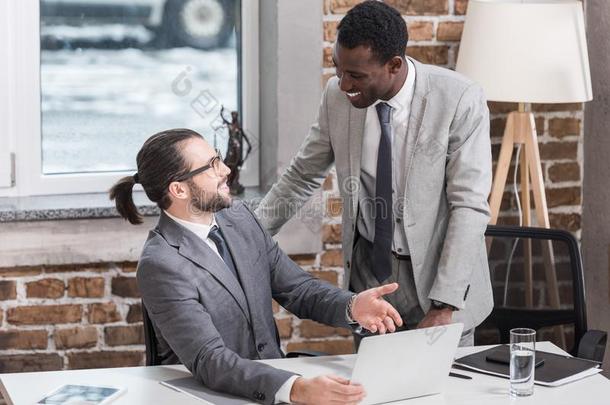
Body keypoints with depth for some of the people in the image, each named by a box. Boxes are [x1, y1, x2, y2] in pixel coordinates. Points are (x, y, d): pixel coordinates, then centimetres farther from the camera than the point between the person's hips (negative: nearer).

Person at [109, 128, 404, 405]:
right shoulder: (160, 265, -18)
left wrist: (351, 306, -15)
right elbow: (208, 359, -26)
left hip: (273, 377, 6)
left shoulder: (238, 217, 4)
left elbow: (297, 288, 7)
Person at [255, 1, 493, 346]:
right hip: (368, 271, 3)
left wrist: (444, 307, -23)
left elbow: (469, 207, -18)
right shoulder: (337, 96, -6)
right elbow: (301, 178, 7)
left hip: (436, 274, -3)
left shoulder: (460, 100, -18)